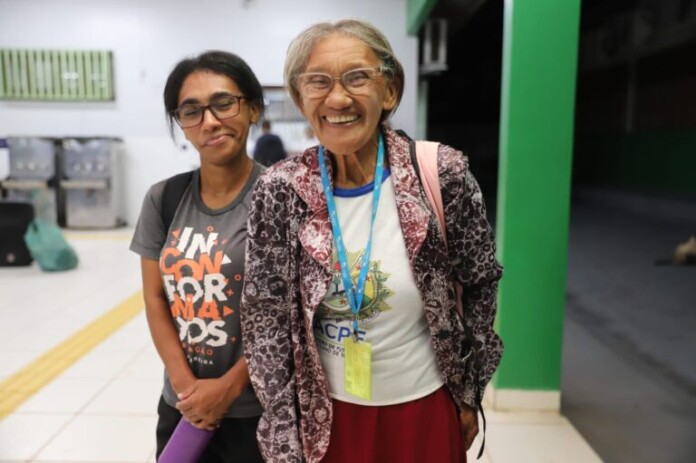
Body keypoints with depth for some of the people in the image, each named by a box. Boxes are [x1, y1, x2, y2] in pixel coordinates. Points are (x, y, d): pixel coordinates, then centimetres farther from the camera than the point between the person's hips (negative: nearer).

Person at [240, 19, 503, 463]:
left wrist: (469, 394, 2)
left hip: (424, 407, 0)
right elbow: (265, 315, -9)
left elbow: (481, 283, -4)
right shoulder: (279, 191, -14)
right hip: (324, 414, 1)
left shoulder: (444, 174, -17)